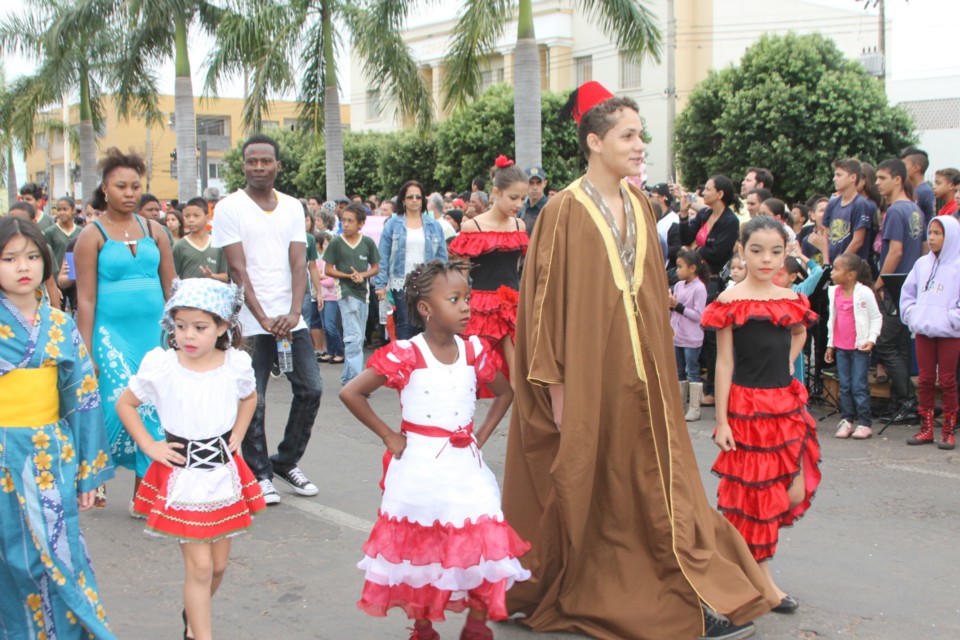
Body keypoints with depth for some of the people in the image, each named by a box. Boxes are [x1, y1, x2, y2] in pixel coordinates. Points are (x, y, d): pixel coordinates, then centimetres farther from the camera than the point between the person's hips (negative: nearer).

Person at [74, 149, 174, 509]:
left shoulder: (153, 230, 10)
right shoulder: (93, 235, -2)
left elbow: (172, 288, 12)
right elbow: (85, 299, -5)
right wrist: (85, 353, -8)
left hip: (153, 331, 4)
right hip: (112, 334, -4)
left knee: (154, 412, 3)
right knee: (121, 407, -11)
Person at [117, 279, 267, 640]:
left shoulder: (237, 364, -5)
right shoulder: (160, 366, -12)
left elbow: (249, 398, 17)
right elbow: (125, 404, 2)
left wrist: (237, 436, 5)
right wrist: (149, 446, -6)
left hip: (224, 474, 3)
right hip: (182, 476, -3)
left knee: (219, 564, 15)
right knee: (199, 566, -6)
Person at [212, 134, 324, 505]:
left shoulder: (293, 207, 9)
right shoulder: (229, 208, -2)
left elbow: (299, 263, 2)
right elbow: (238, 269, -8)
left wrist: (294, 313, -13)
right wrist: (263, 318, -16)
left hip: (290, 320, 4)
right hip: (251, 323, -4)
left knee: (311, 389, 3)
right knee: (252, 401, -1)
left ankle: (286, 462, 20)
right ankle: (259, 475, 13)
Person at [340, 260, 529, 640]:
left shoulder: (473, 351, 2)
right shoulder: (405, 355, -11)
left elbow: (504, 392, 18)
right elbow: (351, 394, -10)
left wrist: (481, 436, 6)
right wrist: (389, 437, -8)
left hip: (465, 464, 4)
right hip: (420, 466, -4)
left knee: (484, 540, -2)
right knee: (420, 548, 6)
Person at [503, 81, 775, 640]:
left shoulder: (640, 206, 8)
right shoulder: (565, 213, -11)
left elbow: (655, 290, 14)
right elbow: (548, 301, -12)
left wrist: (660, 365, 13)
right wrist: (556, 386, -14)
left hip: (640, 373, 6)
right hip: (588, 374, -6)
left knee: (651, 481, 8)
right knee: (586, 486, 6)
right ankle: (563, 594, 25)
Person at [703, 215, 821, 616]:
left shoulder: (791, 301, 5)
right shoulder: (730, 301, -8)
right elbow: (725, 363, -7)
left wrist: (785, 367, 9)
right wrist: (721, 420, -10)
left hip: (787, 404, 5)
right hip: (746, 406, -5)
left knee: (795, 493, 2)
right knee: (753, 492, 4)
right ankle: (762, 578, 17)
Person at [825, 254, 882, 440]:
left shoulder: (864, 293, -12)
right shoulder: (834, 292, 6)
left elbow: (876, 318, -4)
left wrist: (871, 339, -15)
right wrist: (830, 344, 16)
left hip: (860, 347, -6)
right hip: (840, 347, 6)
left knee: (859, 386, -4)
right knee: (845, 386, 8)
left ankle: (865, 423, 3)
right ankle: (847, 421, 14)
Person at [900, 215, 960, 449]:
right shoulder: (922, 264, 9)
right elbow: (907, 293, 16)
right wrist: (912, 316, 4)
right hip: (923, 331, 5)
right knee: (925, 380, 9)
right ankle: (926, 428, 17)